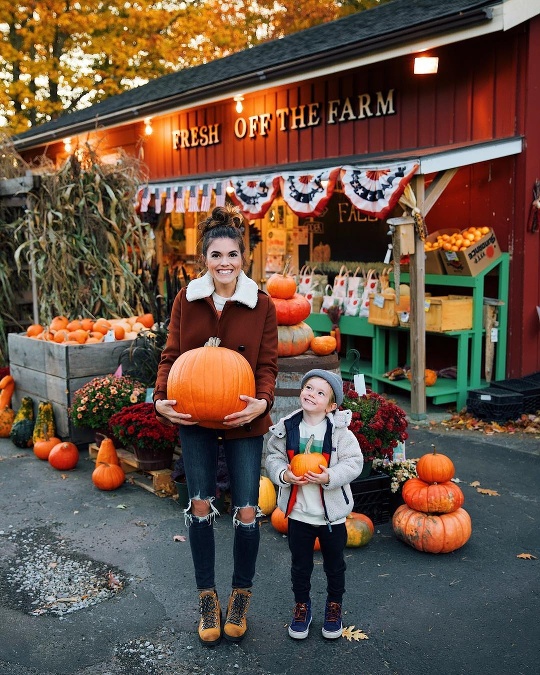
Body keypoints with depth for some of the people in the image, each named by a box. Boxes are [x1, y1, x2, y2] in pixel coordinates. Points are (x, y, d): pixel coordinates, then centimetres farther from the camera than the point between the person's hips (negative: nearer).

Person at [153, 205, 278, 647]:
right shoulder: (186, 300, 0)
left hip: (243, 420, -1)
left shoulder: (262, 305, -4)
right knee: (201, 506, 7)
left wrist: (262, 400, -23)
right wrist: (161, 398, -13)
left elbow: (268, 362, -5)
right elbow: (172, 354, 2)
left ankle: (241, 598, 25)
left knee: (247, 512, 1)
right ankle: (208, 599, 25)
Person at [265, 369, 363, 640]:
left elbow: (353, 462, -12)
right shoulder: (286, 428, -7)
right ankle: (302, 605, 36)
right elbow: (273, 457, 0)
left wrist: (329, 477, -26)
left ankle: (334, 605, 39)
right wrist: (283, 474, -19)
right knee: (300, 564, 15)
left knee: (335, 564, 17)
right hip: (298, 512, 1)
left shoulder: (340, 431, -12)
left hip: (332, 513, -1)